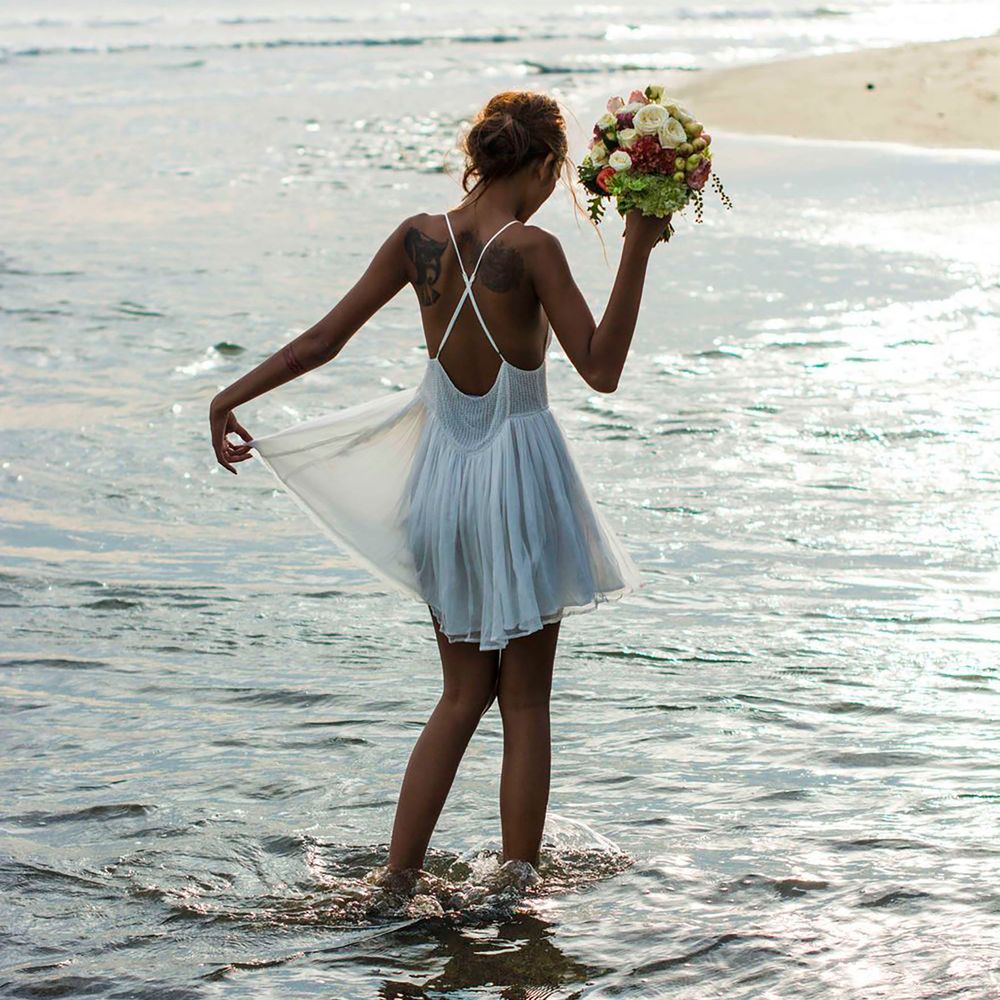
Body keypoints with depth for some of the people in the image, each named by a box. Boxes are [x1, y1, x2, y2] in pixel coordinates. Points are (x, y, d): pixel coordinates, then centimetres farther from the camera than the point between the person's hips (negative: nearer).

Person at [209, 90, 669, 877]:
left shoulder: (419, 238, -2)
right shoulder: (531, 248, -16)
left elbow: (322, 341, 1)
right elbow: (602, 370, -15)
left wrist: (232, 397, 11)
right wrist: (637, 252, -16)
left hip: (442, 475, 5)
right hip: (521, 472, -5)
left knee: (464, 694, 18)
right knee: (525, 703, 8)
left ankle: (397, 879, 16)